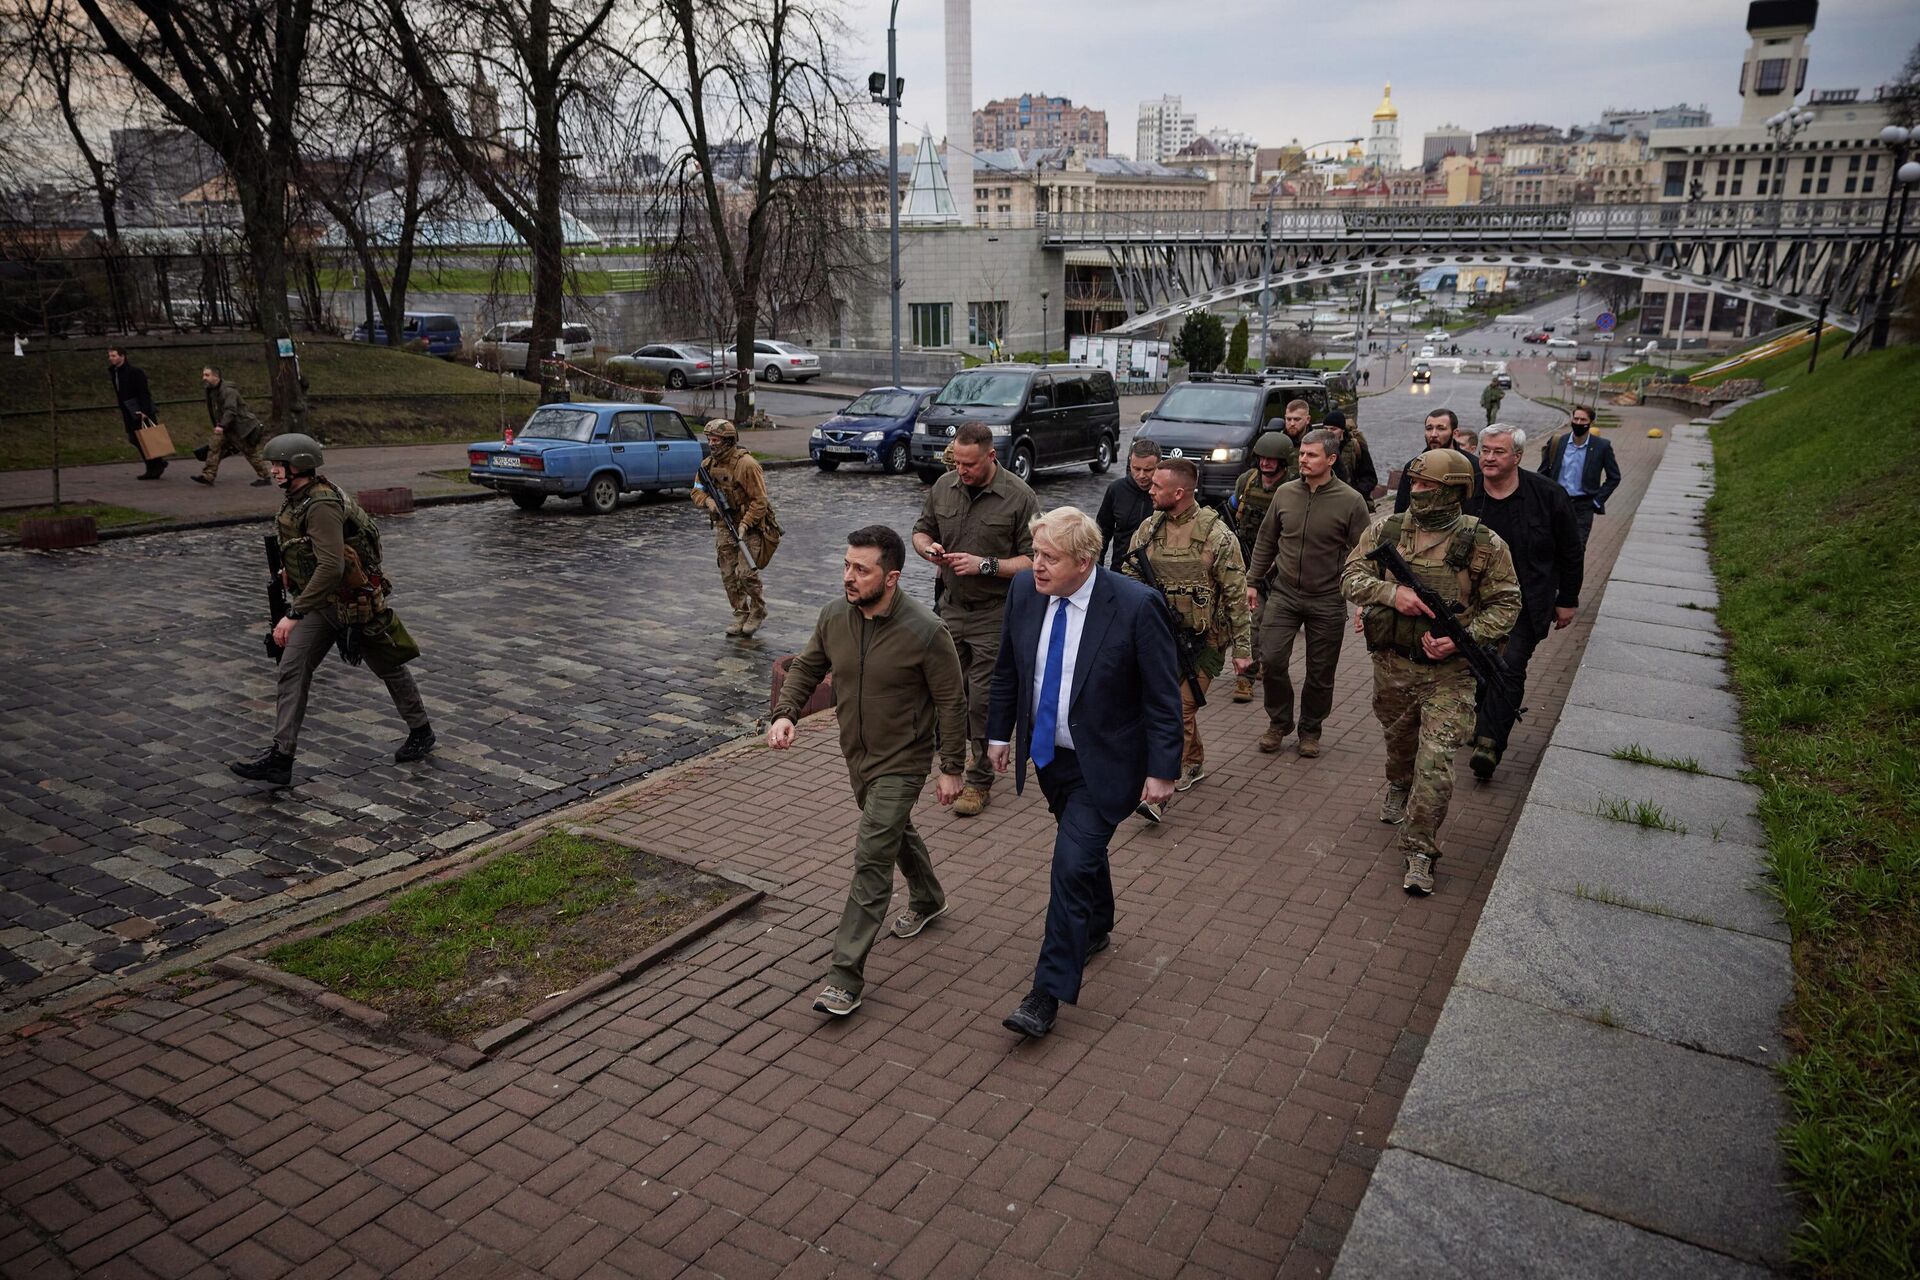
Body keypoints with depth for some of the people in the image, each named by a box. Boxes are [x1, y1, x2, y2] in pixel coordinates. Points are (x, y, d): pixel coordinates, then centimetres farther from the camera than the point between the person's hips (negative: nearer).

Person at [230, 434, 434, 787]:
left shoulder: (321, 505, -25)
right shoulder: (298, 500, 5)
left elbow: (331, 567, -33)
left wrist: (294, 614, -32)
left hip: (354, 602, -9)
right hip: (320, 602, 9)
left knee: (388, 666, 10)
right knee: (291, 671, -2)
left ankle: (421, 732, 30)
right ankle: (280, 758, -2)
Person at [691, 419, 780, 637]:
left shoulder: (746, 464, -18)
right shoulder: (709, 464, 3)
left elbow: (760, 500, -18)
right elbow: (696, 492, 11)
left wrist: (744, 525, -25)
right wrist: (708, 500, -12)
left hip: (749, 526, -6)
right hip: (724, 526, 6)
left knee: (746, 572, -14)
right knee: (728, 575, 6)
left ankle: (758, 611, 7)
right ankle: (740, 614, 20)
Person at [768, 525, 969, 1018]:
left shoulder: (924, 632, -24)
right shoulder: (834, 618, -8)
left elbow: (951, 701, -15)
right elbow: (807, 667, 8)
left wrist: (952, 768, -12)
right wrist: (785, 713, -10)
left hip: (901, 764, -6)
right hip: (857, 756, 7)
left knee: (871, 862, -9)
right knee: (896, 832, 27)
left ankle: (846, 975, -3)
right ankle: (928, 898, 55)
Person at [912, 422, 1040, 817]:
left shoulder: (1018, 496, -13)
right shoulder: (943, 487, 3)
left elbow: (1032, 561, -13)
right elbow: (921, 530, 16)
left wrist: (985, 565, -22)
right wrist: (929, 548, -7)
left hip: (994, 613, -6)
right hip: (952, 607, 6)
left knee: (983, 698, -3)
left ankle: (979, 780, 10)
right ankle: (980, 750, 36)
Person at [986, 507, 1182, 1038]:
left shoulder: (1136, 606, -23)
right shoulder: (1024, 591, -7)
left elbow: (1163, 696, -16)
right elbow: (1008, 669, 8)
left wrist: (1162, 770, -15)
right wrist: (1000, 732, 11)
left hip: (1103, 763, -6)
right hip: (1048, 754, 6)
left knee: (1073, 865, -11)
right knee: (1084, 849, 24)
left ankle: (1048, 993, -1)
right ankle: (1096, 930, 49)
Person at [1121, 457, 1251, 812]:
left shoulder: (1216, 535, -13)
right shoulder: (1149, 528, 1)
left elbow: (1237, 594, -9)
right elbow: (1128, 580, 10)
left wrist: (1242, 648, -8)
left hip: (1203, 639, -5)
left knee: (1179, 709, -9)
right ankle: (1194, 763, 37)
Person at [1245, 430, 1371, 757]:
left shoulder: (1350, 501, -8)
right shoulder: (1285, 493, 2)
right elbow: (1266, 540, 12)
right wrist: (1252, 580, 12)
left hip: (1327, 601, -2)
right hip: (1284, 593, 2)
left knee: (1320, 673, 8)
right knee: (1271, 660, -4)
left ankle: (1310, 730, 27)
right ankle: (1279, 723, 18)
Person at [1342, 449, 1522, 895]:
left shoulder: (1483, 544, -9)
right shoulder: (1386, 531, -1)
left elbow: (1506, 604, -3)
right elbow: (1351, 577, -1)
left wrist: (1462, 639, -18)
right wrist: (1390, 593, -21)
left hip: (1448, 672, -3)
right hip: (1392, 663, 4)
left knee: (1436, 760, -9)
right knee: (1398, 739, 24)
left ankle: (1420, 850, 2)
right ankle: (1399, 787, 57)